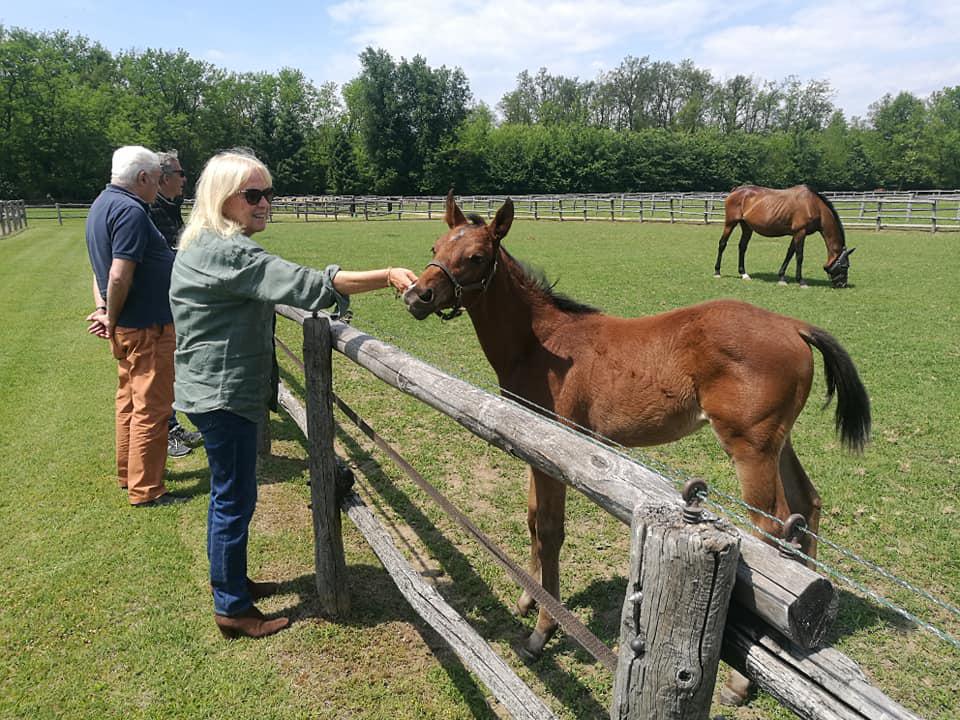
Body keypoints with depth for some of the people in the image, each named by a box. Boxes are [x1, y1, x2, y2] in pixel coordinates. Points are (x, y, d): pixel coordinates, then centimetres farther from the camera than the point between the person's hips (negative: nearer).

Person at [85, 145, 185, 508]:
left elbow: (103, 268, 14)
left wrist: (103, 309, 4)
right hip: (146, 328, -10)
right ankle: (146, 490, 9)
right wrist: (113, 321, -12)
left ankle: (129, 472, 34)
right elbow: (120, 277, -25)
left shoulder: (101, 204, 13)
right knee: (151, 408, 0)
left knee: (130, 402, 20)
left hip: (126, 327, 10)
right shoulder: (130, 211, -20)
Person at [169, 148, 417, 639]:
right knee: (236, 497, 1)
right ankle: (233, 609, 17)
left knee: (230, 491, 21)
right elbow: (305, 285, -32)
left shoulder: (208, 247, 9)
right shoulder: (227, 253, -24)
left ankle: (230, 580, 38)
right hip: (223, 394, -11)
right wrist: (387, 277, -34)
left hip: (217, 390, 11)